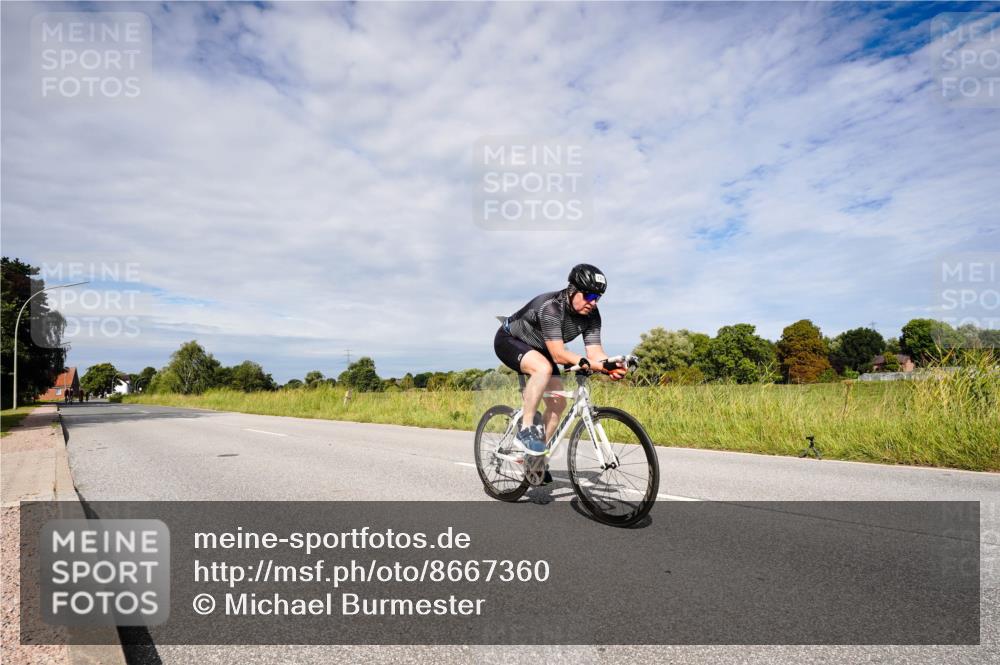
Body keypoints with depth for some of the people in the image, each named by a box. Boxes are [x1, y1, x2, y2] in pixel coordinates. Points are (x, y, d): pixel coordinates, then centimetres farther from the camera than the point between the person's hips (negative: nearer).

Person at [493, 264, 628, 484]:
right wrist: (589, 363, -53)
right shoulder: (550, 307, -35)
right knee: (544, 368, -38)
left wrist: (611, 366, -42)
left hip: (538, 349, 7)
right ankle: (525, 429, -25)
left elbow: (594, 351, -21)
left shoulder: (591, 315, -14)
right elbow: (558, 354, -39)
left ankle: (536, 456, 11)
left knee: (558, 403, -4)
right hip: (509, 341, -7)